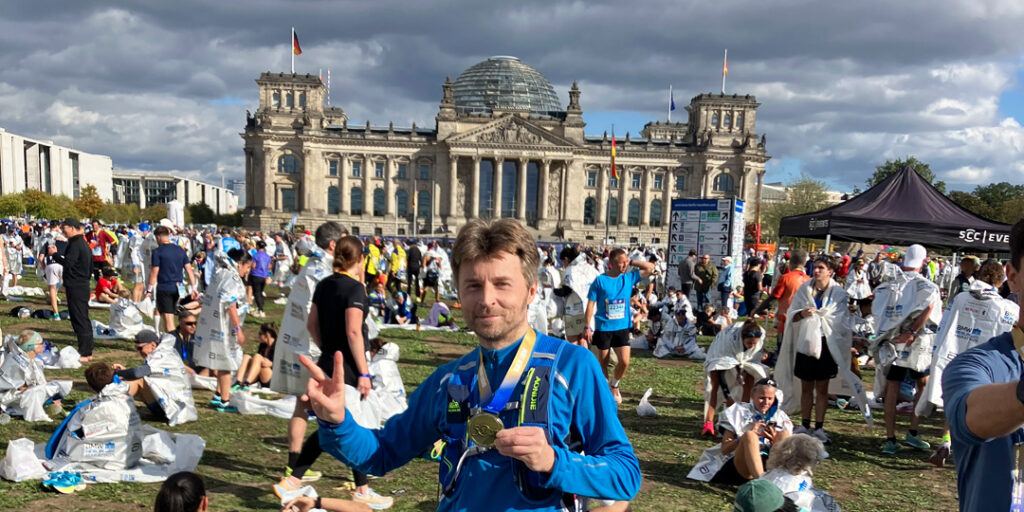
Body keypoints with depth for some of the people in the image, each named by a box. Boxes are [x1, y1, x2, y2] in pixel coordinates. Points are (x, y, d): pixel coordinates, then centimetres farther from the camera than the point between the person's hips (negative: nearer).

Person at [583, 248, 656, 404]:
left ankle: (614, 385, 20)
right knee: (603, 362, 8)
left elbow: (650, 267, 4)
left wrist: (631, 262, -2)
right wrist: (587, 327, -8)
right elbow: (591, 304, -4)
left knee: (625, 361, -8)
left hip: (622, 327, 2)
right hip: (603, 328, -2)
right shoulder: (600, 280, -6)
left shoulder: (629, 278, 3)